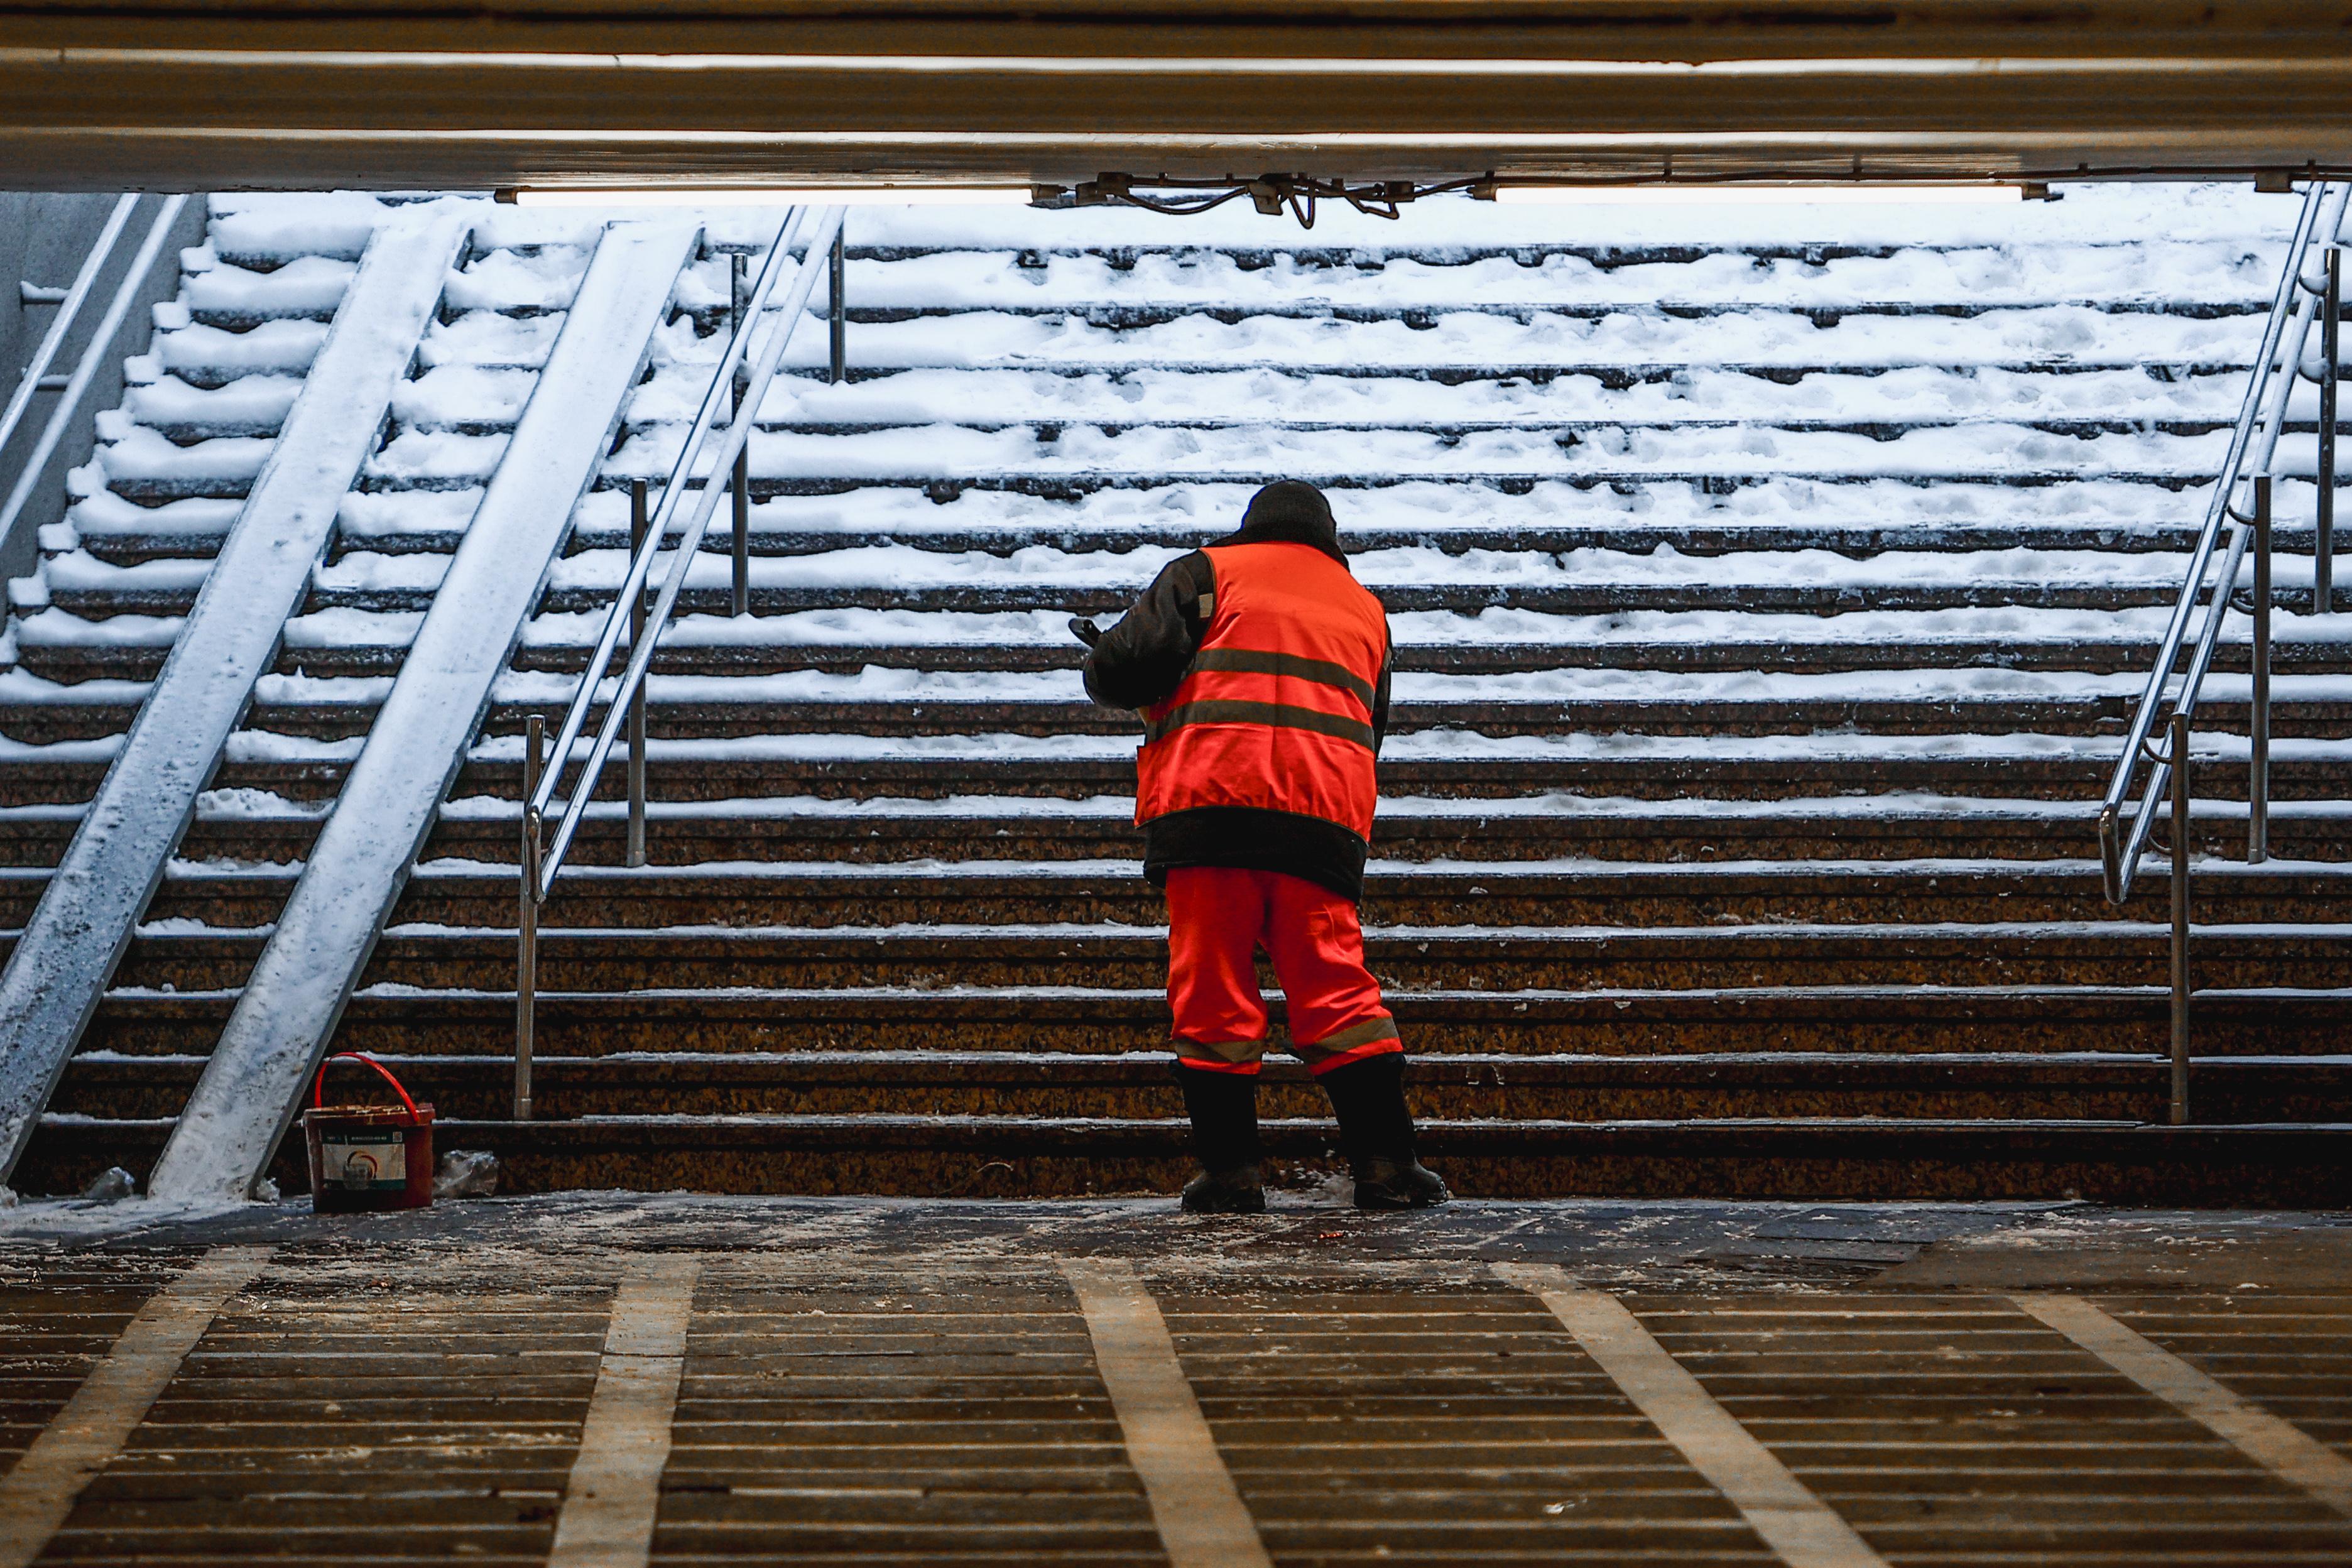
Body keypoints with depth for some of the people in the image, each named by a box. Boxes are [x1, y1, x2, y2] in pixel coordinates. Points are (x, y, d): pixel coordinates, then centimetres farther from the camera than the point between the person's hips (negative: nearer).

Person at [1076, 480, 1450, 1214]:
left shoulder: (1206, 572, 13)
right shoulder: (1363, 606, 26)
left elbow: (1135, 659, -2)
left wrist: (1108, 672, 21)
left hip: (1211, 801, -3)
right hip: (1327, 817, 3)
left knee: (1213, 990, 0)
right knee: (1335, 985, 5)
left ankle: (1229, 1170, -2)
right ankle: (1385, 1162, -4)